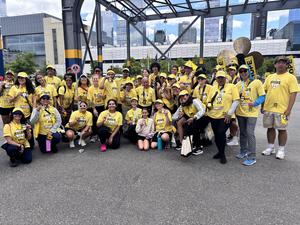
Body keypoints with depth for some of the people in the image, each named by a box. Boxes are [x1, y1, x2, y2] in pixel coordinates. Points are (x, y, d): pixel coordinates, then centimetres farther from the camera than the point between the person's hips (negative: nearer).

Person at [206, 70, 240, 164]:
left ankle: (222, 154, 5)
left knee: (221, 133, -14)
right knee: (216, 135, 12)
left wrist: (229, 113, -12)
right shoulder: (213, 88, 13)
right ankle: (220, 152, 32)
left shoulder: (232, 87, -1)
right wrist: (209, 105, -6)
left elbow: (236, 101, -6)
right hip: (213, 116, 5)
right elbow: (208, 101, 17)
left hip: (225, 116, -5)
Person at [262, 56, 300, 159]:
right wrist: (263, 106, 8)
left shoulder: (291, 77, -4)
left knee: (282, 129, 5)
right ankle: (270, 147, 27)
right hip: (268, 109, 5)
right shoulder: (269, 77, 10)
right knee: (270, 128, 12)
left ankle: (281, 150, 18)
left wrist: (288, 110, -16)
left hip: (282, 110, -4)